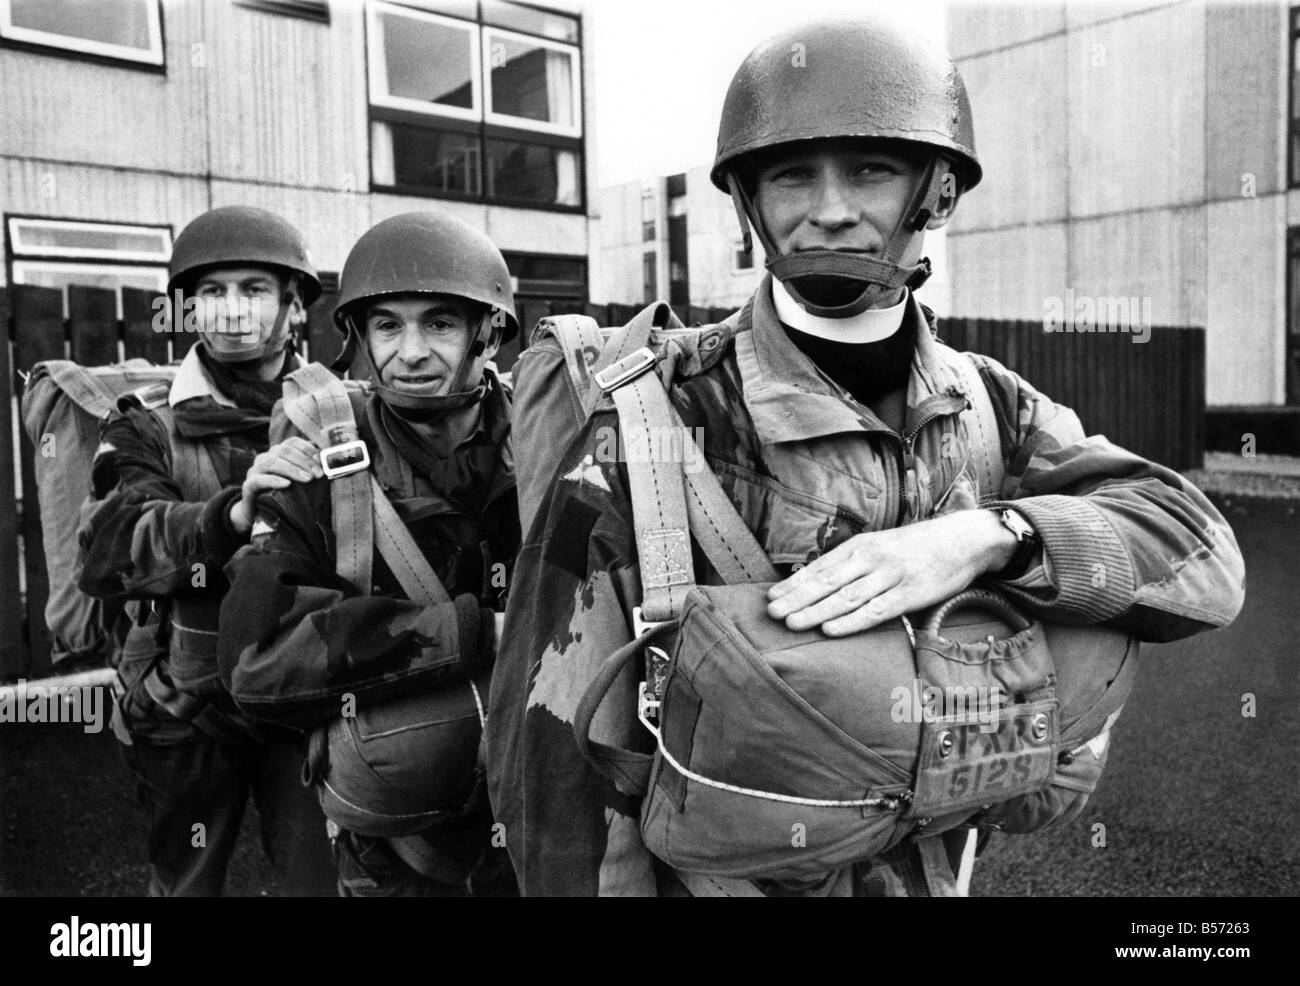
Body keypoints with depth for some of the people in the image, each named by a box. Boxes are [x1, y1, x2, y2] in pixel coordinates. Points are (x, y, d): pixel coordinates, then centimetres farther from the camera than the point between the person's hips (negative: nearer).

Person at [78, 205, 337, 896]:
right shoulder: (150, 430, 0)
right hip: (188, 709, 1)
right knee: (187, 882, 18)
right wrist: (229, 515, -35)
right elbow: (108, 554, -19)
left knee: (323, 878, 5)